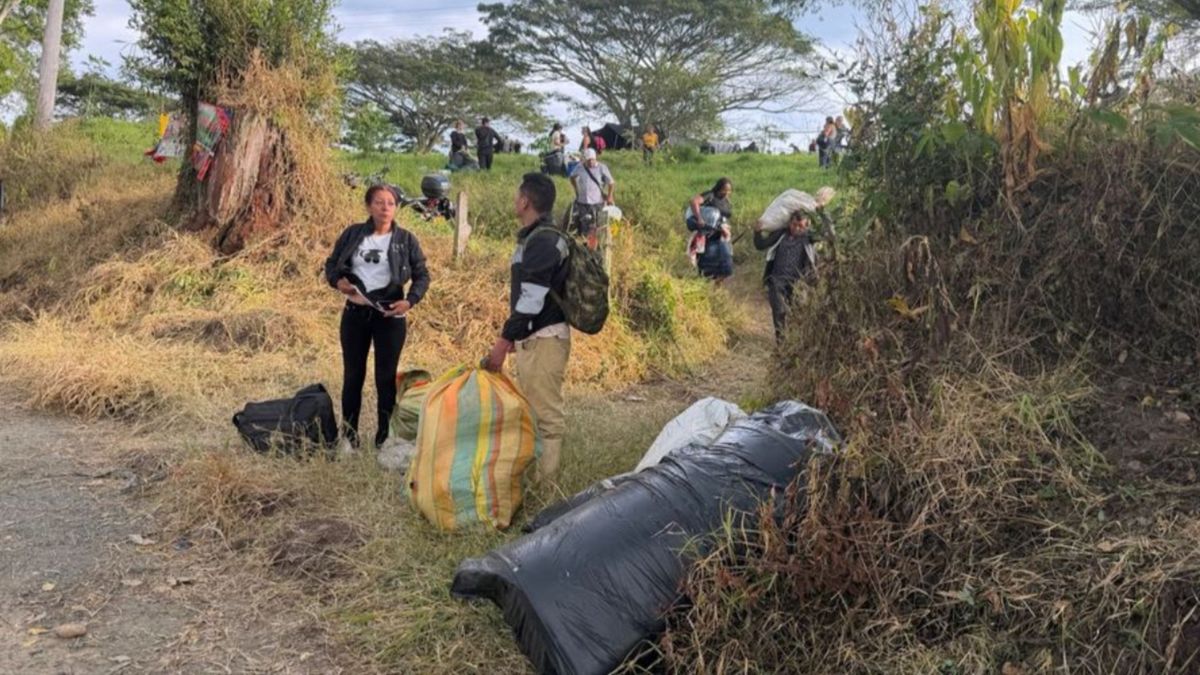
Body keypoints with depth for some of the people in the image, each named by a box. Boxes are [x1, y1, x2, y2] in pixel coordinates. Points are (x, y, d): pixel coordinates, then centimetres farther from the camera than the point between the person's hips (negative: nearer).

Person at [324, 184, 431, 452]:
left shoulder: (406, 239, -1)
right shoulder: (352, 234, 4)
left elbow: (422, 275, 2)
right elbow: (331, 264, 12)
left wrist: (410, 301, -14)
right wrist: (338, 281, -9)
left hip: (390, 314, -2)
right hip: (355, 312, 2)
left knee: (386, 378, 2)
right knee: (353, 375, 8)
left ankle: (384, 439, 12)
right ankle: (349, 438, 18)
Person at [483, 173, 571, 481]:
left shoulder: (544, 240, -17)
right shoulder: (535, 237, 16)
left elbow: (532, 298, -23)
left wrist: (504, 341, -22)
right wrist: (513, 335, 24)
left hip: (544, 338, -11)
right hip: (533, 337, 11)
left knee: (545, 412, -7)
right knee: (532, 410, 16)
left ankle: (544, 484, -3)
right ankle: (531, 473, 25)